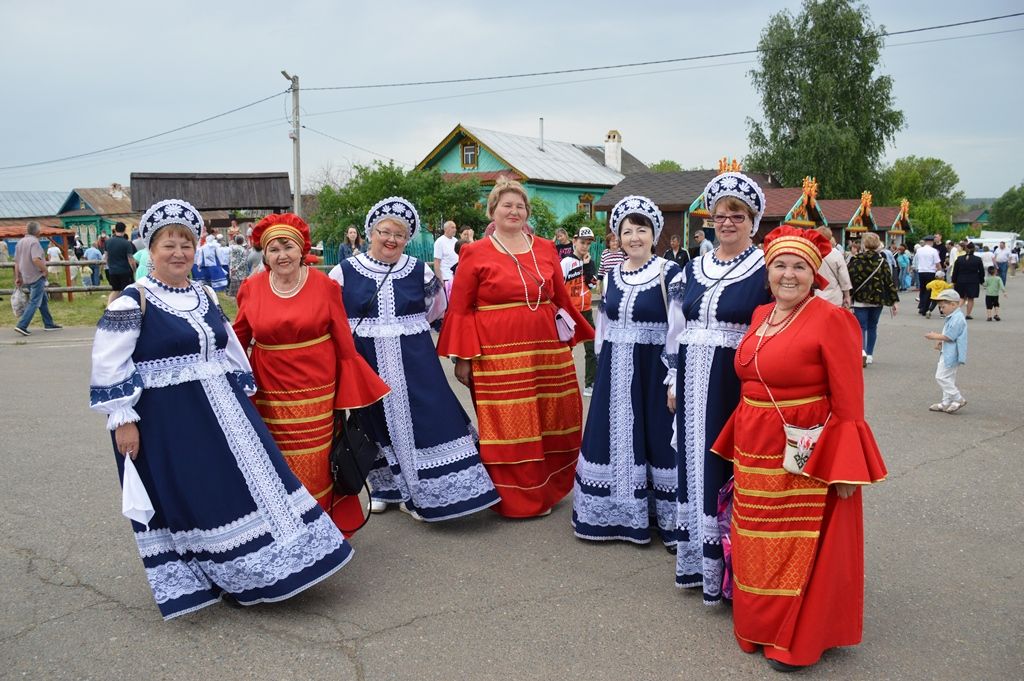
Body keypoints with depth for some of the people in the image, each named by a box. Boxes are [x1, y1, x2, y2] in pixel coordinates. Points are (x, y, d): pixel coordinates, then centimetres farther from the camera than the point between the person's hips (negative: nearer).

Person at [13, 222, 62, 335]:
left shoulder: (20, 242, 11)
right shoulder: (34, 242, -15)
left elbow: (16, 262, 14)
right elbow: (36, 259, -29)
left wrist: (18, 277, 18)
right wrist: (44, 269, -14)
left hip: (26, 277, 9)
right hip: (37, 276, -9)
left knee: (43, 301, 18)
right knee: (34, 302, -6)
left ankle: (49, 324, 24)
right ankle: (22, 326, -12)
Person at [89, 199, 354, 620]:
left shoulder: (205, 297, 11)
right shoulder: (133, 302, -10)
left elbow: (229, 351, 18)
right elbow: (110, 364, -11)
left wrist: (245, 394, 16)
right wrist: (122, 419, -14)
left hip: (219, 410, 7)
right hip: (165, 419, -6)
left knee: (248, 478, 9)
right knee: (185, 498, 3)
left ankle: (254, 568, 25)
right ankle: (198, 579, 23)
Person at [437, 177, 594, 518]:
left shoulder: (545, 249, 12)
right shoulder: (475, 254, 0)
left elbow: (562, 299, 19)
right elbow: (459, 309, -1)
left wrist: (581, 336, 17)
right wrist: (462, 358, -6)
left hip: (548, 352, 4)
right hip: (499, 356, -4)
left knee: (551, 424, 10)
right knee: (507, 430, 0)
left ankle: (546, 489, 30)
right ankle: (515, 499, 15)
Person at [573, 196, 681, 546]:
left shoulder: (669, 273, -9)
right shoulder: (613, 274, 8)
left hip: (652, 369, -5)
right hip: (614, 371, 5)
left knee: (654, 437, 2)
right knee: (613, 436, 10)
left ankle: (662, 515, 15)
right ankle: (615, 511, 25)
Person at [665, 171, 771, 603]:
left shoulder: (766, 270, -6)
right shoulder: (693, 268, 11)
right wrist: (674, 381, 14)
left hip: (737, 386, -6)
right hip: (693, 383, 6)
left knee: (727, 469, 0)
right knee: (693, 465, 13)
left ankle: (726, 569, 15)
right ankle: (695, 559, 28)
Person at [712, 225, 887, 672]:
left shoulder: (831, 320, -13)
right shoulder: (761, 316, 8)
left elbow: (848, 401, -15)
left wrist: (846, 470, -17)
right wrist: (740, 449, 14)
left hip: (805, 461, -7)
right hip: (756, 455, 7)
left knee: (800, 551, 6)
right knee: (757, 547, 17)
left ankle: (796, 640, 24)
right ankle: (760, 625, 36)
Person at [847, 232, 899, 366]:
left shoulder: (855, 260, -6)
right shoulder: (882, 262, 0)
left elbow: (849, 280, -9)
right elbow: (889, 281, 0)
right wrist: (895, 301, 4)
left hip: (860, 299, -2)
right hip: (877, 300, 2)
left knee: (861, 326, 1)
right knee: (872, 326, 15)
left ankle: (862, 351, -24)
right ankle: (869, 355, 20)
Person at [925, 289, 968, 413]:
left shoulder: (957, 319, -20)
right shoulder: (952, 317, 13)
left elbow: (949, 337, -23)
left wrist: (935, 337, -11)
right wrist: (940, 341, 5)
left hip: (951, 354, -11)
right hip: (947, 353, 11)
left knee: (942, 377, -9)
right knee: (948, 378, 15)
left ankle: (958, 399, -2)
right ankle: (946, 402, 21)